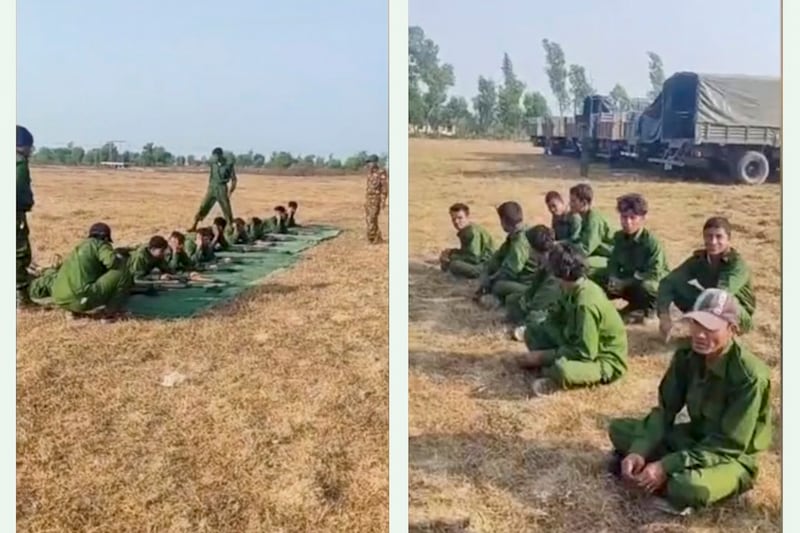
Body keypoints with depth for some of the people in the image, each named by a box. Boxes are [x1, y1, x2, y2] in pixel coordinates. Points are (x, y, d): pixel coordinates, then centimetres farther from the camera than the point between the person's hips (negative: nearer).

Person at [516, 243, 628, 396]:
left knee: (562, 370, -39)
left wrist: (542, 356, -22)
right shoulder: (571, 289, -4)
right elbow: (554, 320, 7)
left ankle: (555, 379, -6)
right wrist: (564, 348, -13)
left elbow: (584, 353, -30)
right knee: (532, 332, 4)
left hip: (606, 361, -9)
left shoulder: (586, 303, -30)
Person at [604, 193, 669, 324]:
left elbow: (654, 274, -28)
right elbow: (613, 263, 1)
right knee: (598, 278, -9)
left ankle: (648, 310, -4)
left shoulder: (652, 242, -24)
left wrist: (625, 283, -32)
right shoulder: (619, 237, -5)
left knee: (645, 287, -42)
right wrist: (613, 279, -22)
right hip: (628, 282, 7)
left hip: (656, 285, -7)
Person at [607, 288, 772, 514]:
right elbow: (665, 410, -4)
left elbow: (729, 445, -27)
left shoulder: (749, 375, -28)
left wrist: (666, 467, -31)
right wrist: (639, 452, -21)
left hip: (733, 458, -6)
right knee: (618, 429, -4)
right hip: (694, 438, 6)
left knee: (690, 487, -39)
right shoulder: (686, 355, -10)